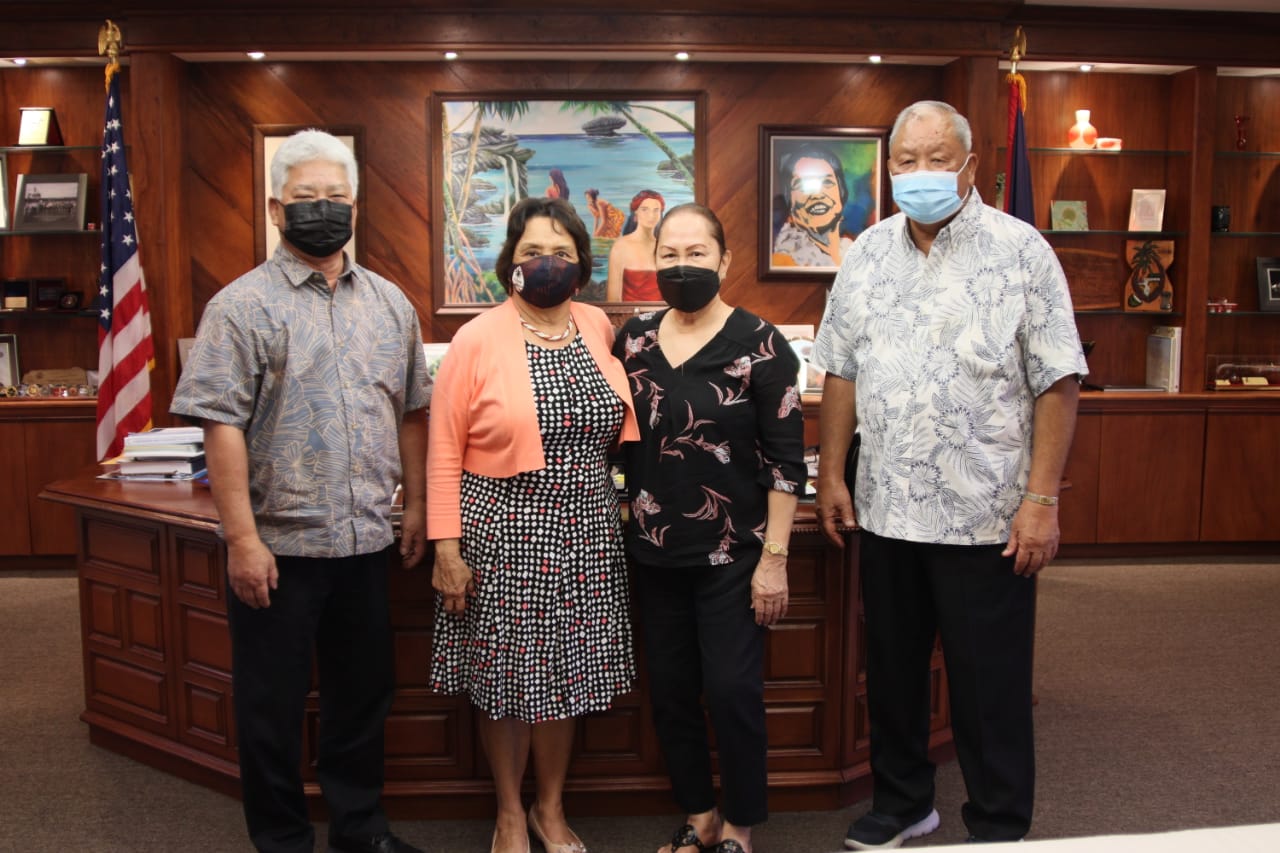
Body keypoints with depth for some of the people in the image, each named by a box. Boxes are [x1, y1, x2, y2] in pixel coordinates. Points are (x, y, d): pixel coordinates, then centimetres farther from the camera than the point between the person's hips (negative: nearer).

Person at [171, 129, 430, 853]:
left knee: (365, 691, 16)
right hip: (278, 544, -4)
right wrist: (242, 540, -16)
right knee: (274, 704, 9)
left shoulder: (390, 303, 8)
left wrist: (418, 506, 10)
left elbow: (411, 412, 13)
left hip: (368, 541, 4)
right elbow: (222, 427, -12)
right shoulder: (243, 305, -7)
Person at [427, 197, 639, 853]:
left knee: (567, 674, 13)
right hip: (502, 532, -3)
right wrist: (446, 546, -10)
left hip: (585, 533, 4)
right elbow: (444, 453, -7)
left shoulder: (598, 328, 5)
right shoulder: (478, 339, -8)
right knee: (504, 679, 8)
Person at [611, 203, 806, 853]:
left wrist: (774, 557, -12)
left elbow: (785, 460, -9)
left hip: (731, 554, -4)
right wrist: (624, 515, 8)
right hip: (655, 551, 5)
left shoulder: (758, 346, -9)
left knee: (732, 690, 0)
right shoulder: (634, 338, 4)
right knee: (670, 691, 12)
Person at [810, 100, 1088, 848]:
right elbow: (841, 373, 11)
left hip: (988, 516, -4)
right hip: (886, 510, 5)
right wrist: (832, 473, 7)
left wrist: (1042, 500, -14)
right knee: (892, 671, 17)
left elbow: (1057, 383, -9)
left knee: (990, 687, 7)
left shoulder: (1020, 250, -6)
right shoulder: (867, 254, 7)